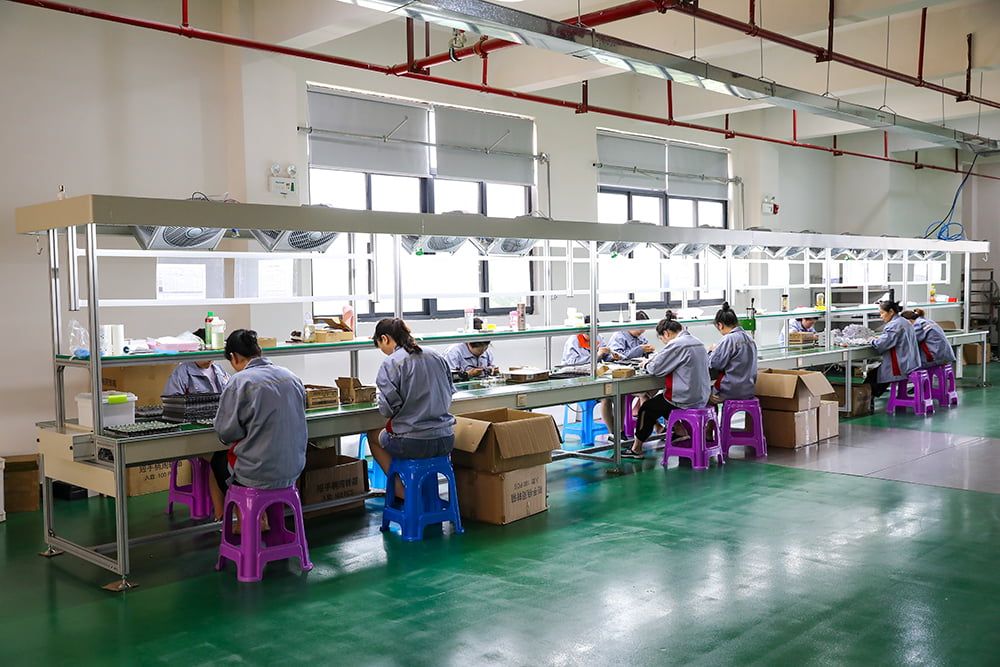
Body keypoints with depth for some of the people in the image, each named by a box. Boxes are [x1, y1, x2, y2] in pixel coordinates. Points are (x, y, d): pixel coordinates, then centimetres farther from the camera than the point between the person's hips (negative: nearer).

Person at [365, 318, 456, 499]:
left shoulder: (390, 364, -12)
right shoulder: (436, 357, 6)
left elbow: (388, 409, -15)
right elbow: (449, 394, 14)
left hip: (414, 444, -6)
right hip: (446, 440, 6)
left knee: (373, 436, 26)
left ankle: (403, 492, 21)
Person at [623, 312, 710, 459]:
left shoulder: (676, 345, -19)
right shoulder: (698, 343, 10)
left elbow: (656, 368, -17)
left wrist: (647, 365, 5)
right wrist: (655, 360, 13)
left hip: (685, 400, -9)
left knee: (646, 409, 8)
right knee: (659, 400, 26)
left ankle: (636, 449, 18)